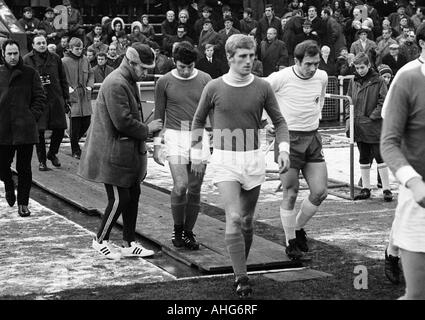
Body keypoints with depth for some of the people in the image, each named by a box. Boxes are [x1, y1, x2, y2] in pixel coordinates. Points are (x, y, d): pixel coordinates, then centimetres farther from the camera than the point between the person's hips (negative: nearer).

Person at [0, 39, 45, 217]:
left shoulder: (30, 73, 2)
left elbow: (40, 98, 3)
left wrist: (32, 116, -7)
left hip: (25, 129, -1)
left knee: (24, 169, 2)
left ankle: (23, 204, 12)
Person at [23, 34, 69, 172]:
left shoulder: (55, 58, 8)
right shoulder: (27, 60, -1)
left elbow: (63, 80, 11)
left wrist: (66, 98, 8)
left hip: (56, 99, 3)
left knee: (59, 129, 3)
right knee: (39, 131, 1)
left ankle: (52, 154, 27)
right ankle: (41, 160, 13)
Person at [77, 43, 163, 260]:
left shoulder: (129, 83, 14)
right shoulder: (116, 84, -20)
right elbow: (123, 122, -25)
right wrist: (146, 129, -11)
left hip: (128, 151, 10)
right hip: (113, 154, -10)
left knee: (133, 195, 12)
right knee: (119, 199, -4)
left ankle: (128, 244, 20)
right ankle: (100, 241, 13)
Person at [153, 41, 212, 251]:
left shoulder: (204, 80, 2)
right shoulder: (164, 82, -1)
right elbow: (159, 115, 7)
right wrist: (156, 145, 4)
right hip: (175, 137, -2)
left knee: (194, 189, 4)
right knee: (180, 186, -13)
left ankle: (188, 232, 17)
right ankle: (177, 228, 8)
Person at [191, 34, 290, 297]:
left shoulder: (262, 87, -2)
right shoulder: (214, 88, -4)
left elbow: (279, 121, 7)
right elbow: (199, 120, 11)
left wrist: (284, 149, -7)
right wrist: (196, 154, 10)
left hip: (253, 159, 2)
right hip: (224, 159, -2)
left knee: (247, 219, 11)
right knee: (234, 218, -15)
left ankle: (242, 264, 31)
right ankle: (241, 278, -12)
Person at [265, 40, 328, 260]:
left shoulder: (322, 77, 2)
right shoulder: (279, 79, -14)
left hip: (313, 138, 5)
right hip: (288, 138, -5)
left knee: (320, 192, 0)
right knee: (290, 195, -2)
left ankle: (299, 227, 24)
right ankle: (291, 242, 12)